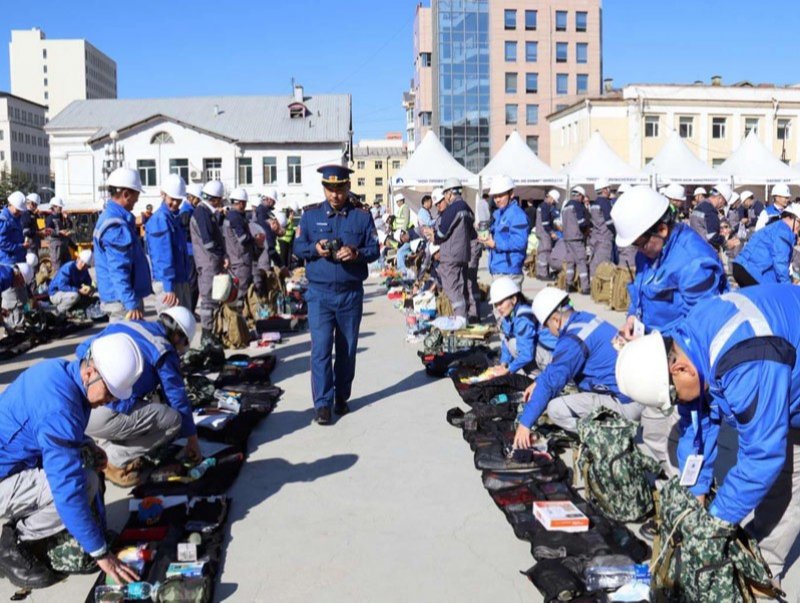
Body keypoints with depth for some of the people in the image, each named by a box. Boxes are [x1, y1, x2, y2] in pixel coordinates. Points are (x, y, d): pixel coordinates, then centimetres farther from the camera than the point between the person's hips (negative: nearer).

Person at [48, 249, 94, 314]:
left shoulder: (84, 270, -3)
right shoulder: (68, 268, -26)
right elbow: (62, 286, -34)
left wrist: (88, 288, -16)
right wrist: (79, 290, -36)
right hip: (55, 294, -8)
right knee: (75, 295, -36)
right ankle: (60, 310, -9)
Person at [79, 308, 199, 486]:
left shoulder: (123, 324, 19)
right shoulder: (163, 351, 1)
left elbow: (82, 350, 26)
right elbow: (177, 399, 8)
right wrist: (192, 439, 21)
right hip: (100, 416, -8)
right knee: (173, 419, 2)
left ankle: (104, 448, 16)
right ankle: (115, 460, 2)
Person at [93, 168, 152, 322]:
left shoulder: (109, 217, 14)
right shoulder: (116, 226, -19)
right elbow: (119, 270, -23)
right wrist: (132, 304, -25)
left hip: (118, 298, 10)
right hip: (122, 300, -10)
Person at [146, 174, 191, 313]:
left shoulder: (175, 217, 13)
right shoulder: (160, 219, -15)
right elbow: (163, 257, -21)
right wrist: (169, 287, -24)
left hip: (181, 280, 9)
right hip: (167, 282, -9)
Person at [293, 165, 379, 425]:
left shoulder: (362, 215, 3)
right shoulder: (310, 214, 4)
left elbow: (374, 250, 3)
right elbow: (298, 247, 6)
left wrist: (356, 253, -17)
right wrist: (315, 248, -15)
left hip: (351, 293, 1)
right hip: (319, 293, -1)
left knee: (347, 349, 11)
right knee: (321, 348, -6)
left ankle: (341, 397, 26)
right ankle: (322, 403, 0)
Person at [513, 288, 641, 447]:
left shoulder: (573, 340, -19)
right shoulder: (586, 319, 8)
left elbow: (551, 381, -16)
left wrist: (525, 423, -10)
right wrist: (538, 382, 24)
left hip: (625, 404, -10)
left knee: (556, 408, -15)